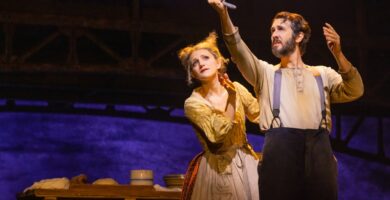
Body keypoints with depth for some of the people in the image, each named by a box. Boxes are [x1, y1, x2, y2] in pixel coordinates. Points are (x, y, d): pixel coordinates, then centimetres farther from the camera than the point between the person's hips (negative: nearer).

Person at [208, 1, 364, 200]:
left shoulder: (323, 74, 22)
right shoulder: (266, 72, 21)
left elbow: (354, 92, 6)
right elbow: (240, 52, 3)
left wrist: (338, 55, -9)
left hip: (319, 150, 1)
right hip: (279, 149, 0)